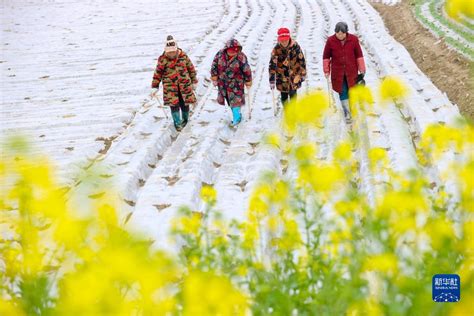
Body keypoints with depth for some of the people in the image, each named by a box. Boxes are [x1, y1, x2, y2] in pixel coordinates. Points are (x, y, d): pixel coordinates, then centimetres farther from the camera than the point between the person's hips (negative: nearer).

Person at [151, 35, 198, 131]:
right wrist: (155, 87, 1)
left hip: (185, 85, 1)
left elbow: (191, 68, 10)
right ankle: (177, 123, 6)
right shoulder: (163, 59, -7)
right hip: (170, 86, -1)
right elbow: (158, 73, 1)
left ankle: (185, 119, 31)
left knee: (184, 104, 6)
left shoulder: (183, 56, -2)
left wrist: (194, 82, 13)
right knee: (174, 105, -7)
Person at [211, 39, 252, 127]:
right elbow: (214, 65, 1)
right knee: (230, 101, 15)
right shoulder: (220, 54, -11)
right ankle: (238, 115, 33)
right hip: (223, 82, 4)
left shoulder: (241, 57, -18)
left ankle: (236, 118, 8)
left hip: (236, 83, -4)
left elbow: (246, 70, -9)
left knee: (235, 100, -5)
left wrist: (248, 82, -3)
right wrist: (214, 77, 2)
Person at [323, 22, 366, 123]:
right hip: (338, 73, -1)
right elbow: (326, 57, 1)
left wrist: (362, 70, 0)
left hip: (352, 72, 1)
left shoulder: (353, 39, -8)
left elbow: (359, 55, 0)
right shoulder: (330, 41, -9)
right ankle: (347, 114, 8)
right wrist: (326, 71, -2)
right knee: (343, 93, 1)